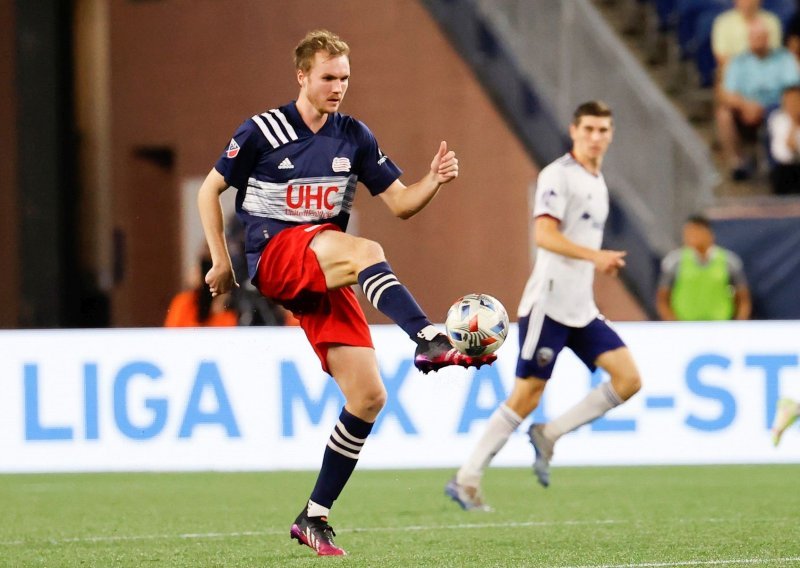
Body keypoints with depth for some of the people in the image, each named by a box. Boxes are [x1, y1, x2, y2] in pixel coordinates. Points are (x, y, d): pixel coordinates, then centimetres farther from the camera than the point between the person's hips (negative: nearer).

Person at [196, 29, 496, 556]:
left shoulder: (355, 137, 10)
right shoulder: (263, 132, -2)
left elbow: (400, 202, 9)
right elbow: (210, 191, 7)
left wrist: (434, 181, -11)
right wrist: (222, 261, 1)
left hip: (324, 272, 5)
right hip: (273, 255, -5)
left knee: (368, 397, -7)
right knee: (367, 252, -36)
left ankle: (315, 516, 4)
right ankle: (432, 343, -56)